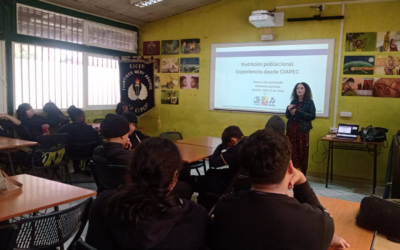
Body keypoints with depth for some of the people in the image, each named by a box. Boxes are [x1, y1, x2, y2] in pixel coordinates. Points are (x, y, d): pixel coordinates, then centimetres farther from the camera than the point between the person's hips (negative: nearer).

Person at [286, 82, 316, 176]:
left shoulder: (309, 102, 0)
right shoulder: (293, 101, 11)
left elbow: (312, 116, -11)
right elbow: (288, 116, 13)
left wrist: (297, 112, -16)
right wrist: (288, 110, -9)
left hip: (302, 130, -3)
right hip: (291, 129, 4)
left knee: (303, 152, -1)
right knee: (292, 151, 2)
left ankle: (303, 175, 8)